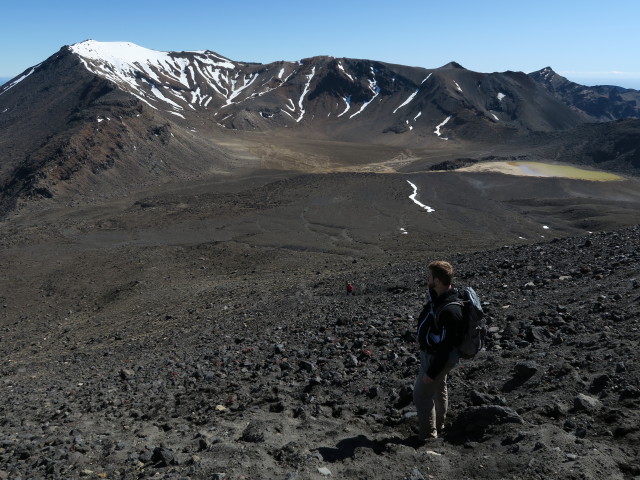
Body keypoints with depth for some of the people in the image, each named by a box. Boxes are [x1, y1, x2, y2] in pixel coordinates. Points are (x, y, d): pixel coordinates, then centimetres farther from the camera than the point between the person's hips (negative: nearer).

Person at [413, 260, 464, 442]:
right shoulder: (437, 296, -6)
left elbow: (446, 347, -30)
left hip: (438, 357, -10)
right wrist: (422, 335, 24)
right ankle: (438, 425, 45)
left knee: (422, 394, 3)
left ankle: (427, 436, 19)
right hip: (430, 351, 10)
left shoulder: (450, 310, -36)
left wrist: (432, 372, -23)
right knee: (439, 389, 25)